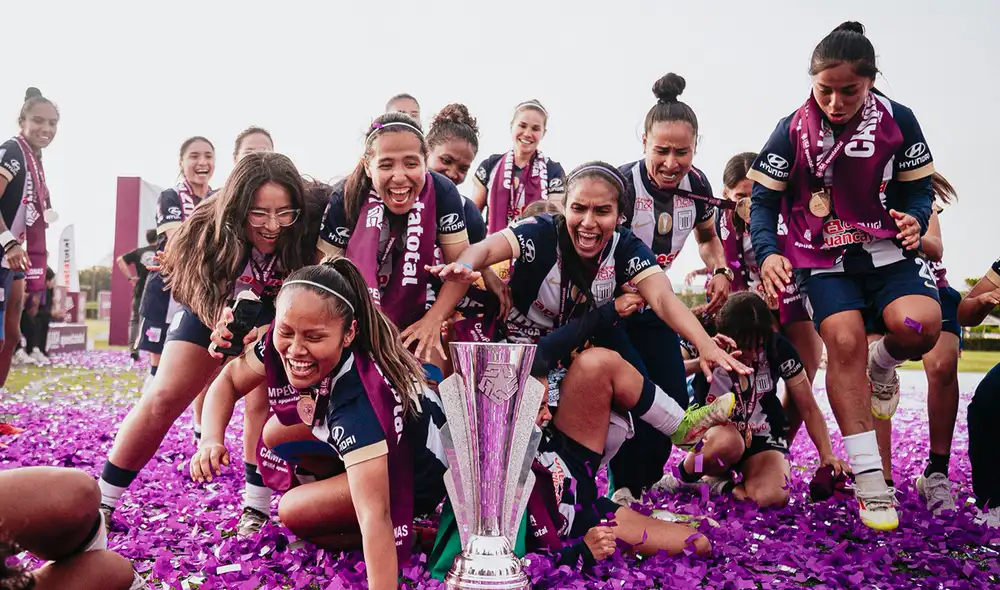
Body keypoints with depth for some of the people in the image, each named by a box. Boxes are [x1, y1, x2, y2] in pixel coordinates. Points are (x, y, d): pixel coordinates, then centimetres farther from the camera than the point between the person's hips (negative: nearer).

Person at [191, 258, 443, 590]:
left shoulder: (357, 397, -41)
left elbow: (374, 517, -44)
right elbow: (228, 382, -5)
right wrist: (212, 440, -24)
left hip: (419, 471, -7)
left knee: (295, 512, -15)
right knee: (276, 436, 0)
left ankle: (408, 527, 0)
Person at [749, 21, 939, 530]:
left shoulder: (898, 121, -2)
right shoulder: (793, 130, -5)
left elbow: (917, 187, 7)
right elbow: (763, 201, -2)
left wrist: (914, 218, -15)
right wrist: (768, 253, -19)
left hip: (888, 249, 1)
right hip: (822, 258, -1)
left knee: (918, 325, -27)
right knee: (844, 340, -19)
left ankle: (884, 363, 15)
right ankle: (869, 481, -9)